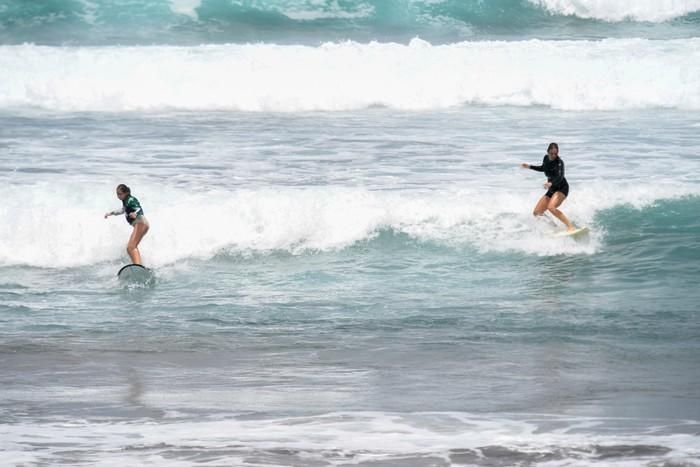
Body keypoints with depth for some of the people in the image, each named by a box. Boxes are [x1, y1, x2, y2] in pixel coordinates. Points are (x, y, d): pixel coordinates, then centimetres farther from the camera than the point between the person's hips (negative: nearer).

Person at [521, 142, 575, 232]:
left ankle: (570, 227, -38)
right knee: (537, 213, 1)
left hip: (562, 188, -8)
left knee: (551, 207, -34)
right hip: (552, 190, 8)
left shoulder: (559, 162, -19)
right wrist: (529, 166, 22)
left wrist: (551, 183, -53)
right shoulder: (546, 158, 2)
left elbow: (560, 177, -35)